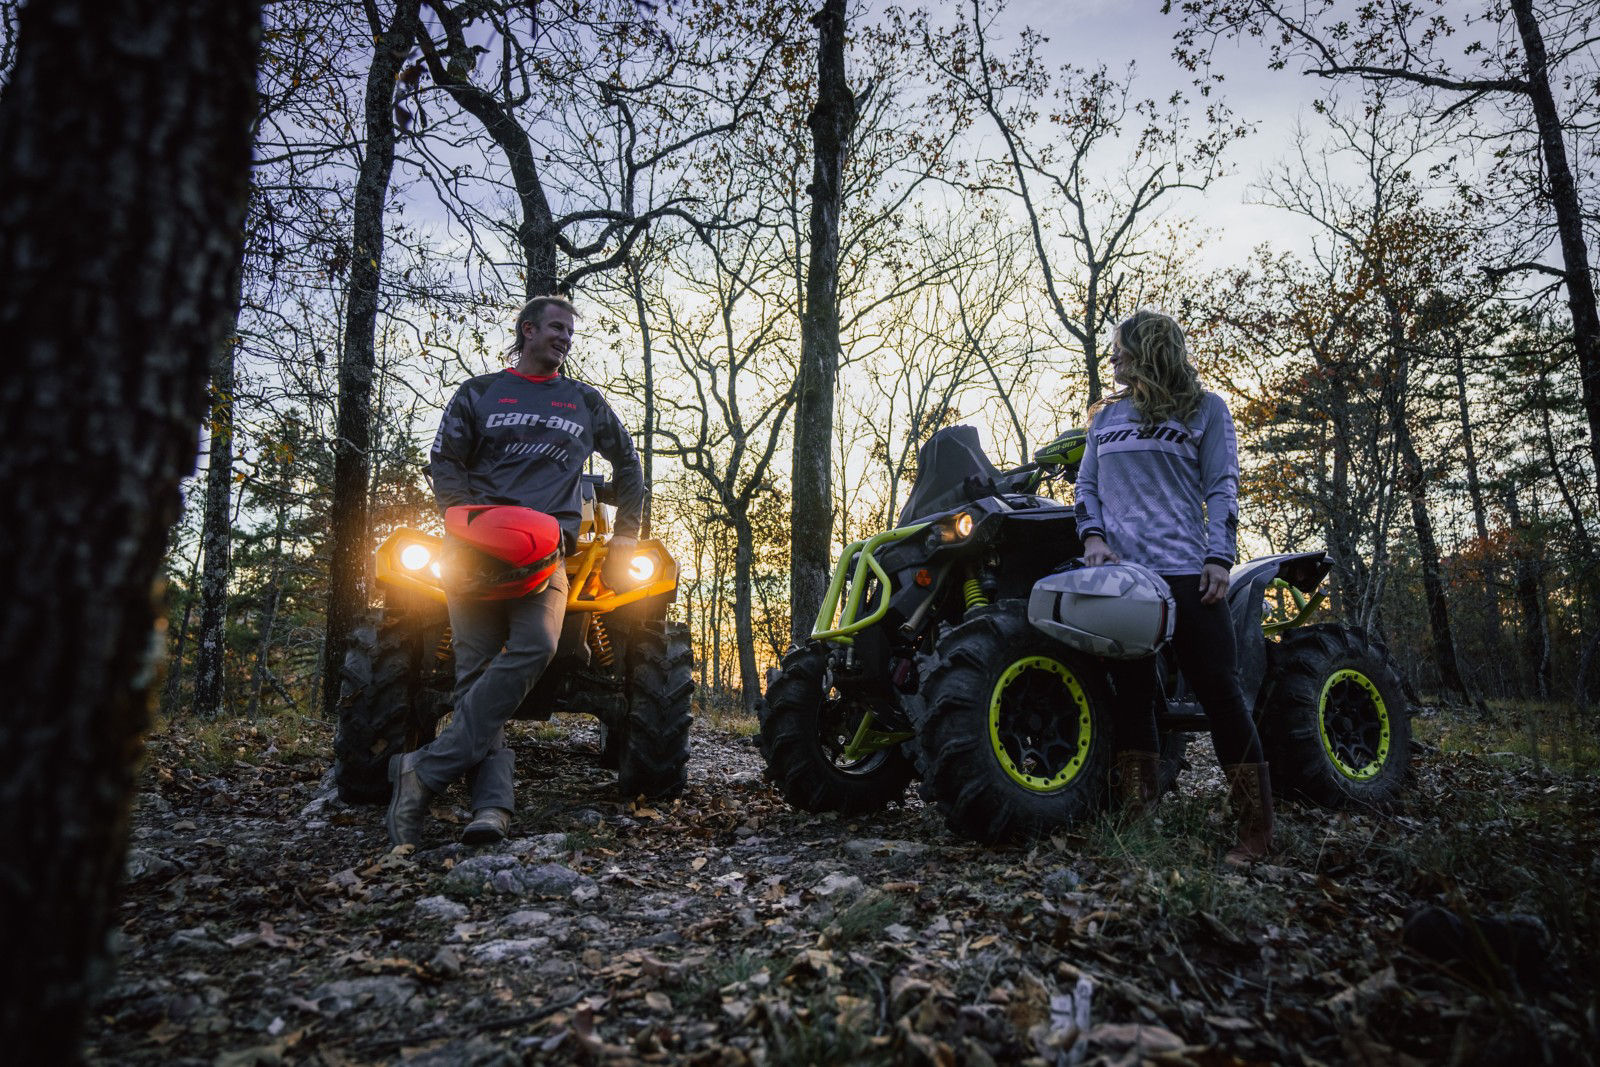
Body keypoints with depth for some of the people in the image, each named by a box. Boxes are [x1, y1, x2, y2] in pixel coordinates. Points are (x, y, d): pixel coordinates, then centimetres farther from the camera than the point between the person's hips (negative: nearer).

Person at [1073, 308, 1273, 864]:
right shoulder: (1106, 416, 20)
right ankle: (1136, 814, 12)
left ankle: (1257, 827, 2)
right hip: (1119, 571, 4)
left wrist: (1219, 557, -10)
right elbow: (1087, 485, 19)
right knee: (1131, 692, 5)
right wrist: (1093, 535, 0)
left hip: (1186, 570, -4)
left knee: (1218, 689, -6)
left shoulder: (1205, 409, 9)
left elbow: (1222, 487, 3)